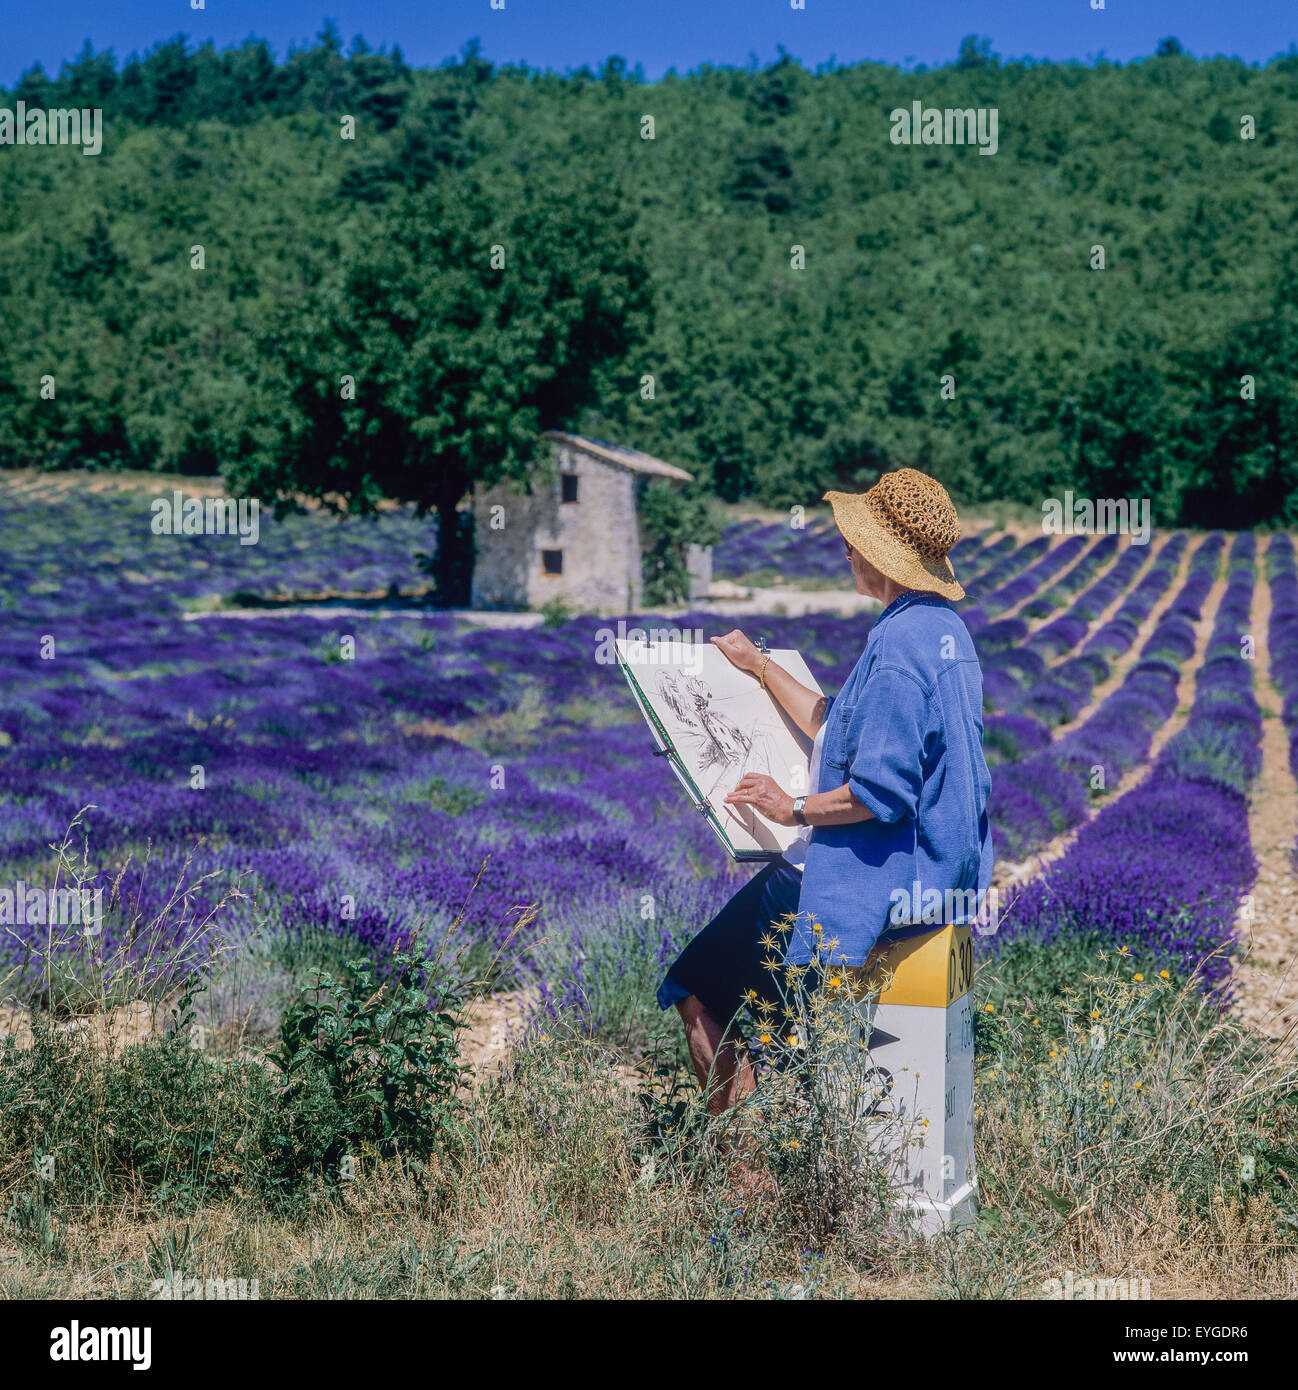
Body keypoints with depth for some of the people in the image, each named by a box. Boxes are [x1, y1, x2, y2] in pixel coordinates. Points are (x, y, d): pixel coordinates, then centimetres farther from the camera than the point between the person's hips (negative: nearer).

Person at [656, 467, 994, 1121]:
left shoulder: (898, 643, -21)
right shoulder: (945, 628, 11)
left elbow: (880, 790, -25)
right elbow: (838, 726, 21)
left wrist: (794, 808, -11)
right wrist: (760, 667, 28)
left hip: (884, 873, -11)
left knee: (702, 993, -1)